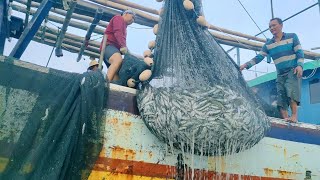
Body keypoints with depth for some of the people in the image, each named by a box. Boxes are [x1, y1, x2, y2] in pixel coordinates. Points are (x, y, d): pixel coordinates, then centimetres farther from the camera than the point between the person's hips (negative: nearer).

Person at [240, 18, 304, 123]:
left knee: (291, 91, -26)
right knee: (281, 99, -4)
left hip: (293, 71, -4)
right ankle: (285, 120, -2)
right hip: (280, 74, 4)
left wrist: (300, 65, -18)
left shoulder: (292, 37, 4)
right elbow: (259, 57, 3)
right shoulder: (268, 44, 10)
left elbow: (299, 52, -1)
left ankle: (294, 116, -22)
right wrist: (246, 65, -10)